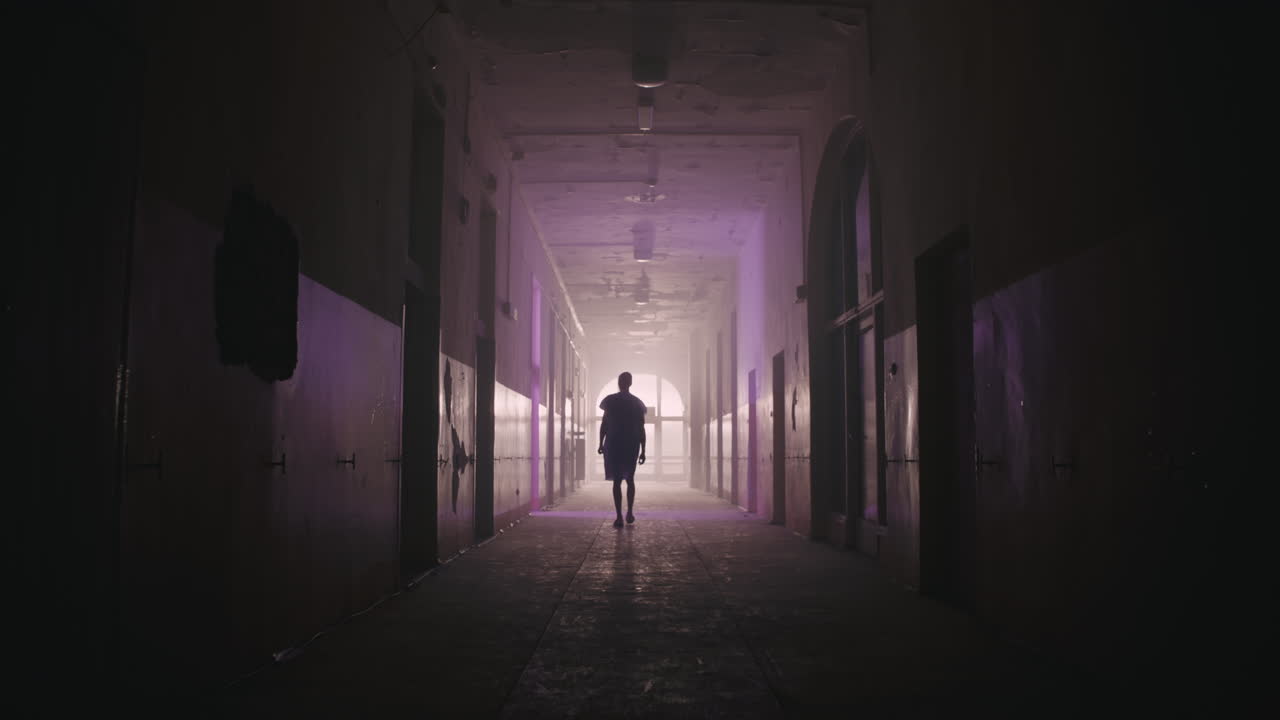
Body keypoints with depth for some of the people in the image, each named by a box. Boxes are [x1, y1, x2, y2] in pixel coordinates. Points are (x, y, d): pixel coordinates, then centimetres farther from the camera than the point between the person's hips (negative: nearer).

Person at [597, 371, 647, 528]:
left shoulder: (610, 401, -2)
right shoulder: (637, 403, 2)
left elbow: (604, 424, -2)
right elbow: (641, 429, 1)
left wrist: (601, 443, 8)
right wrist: (643, 451, 5)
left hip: (614, 444, -1)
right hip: (632, 445, 2)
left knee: (617, 480, -1)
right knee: (630, 479, 18)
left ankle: (619, 517, -8)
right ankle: (629, 513, 12)